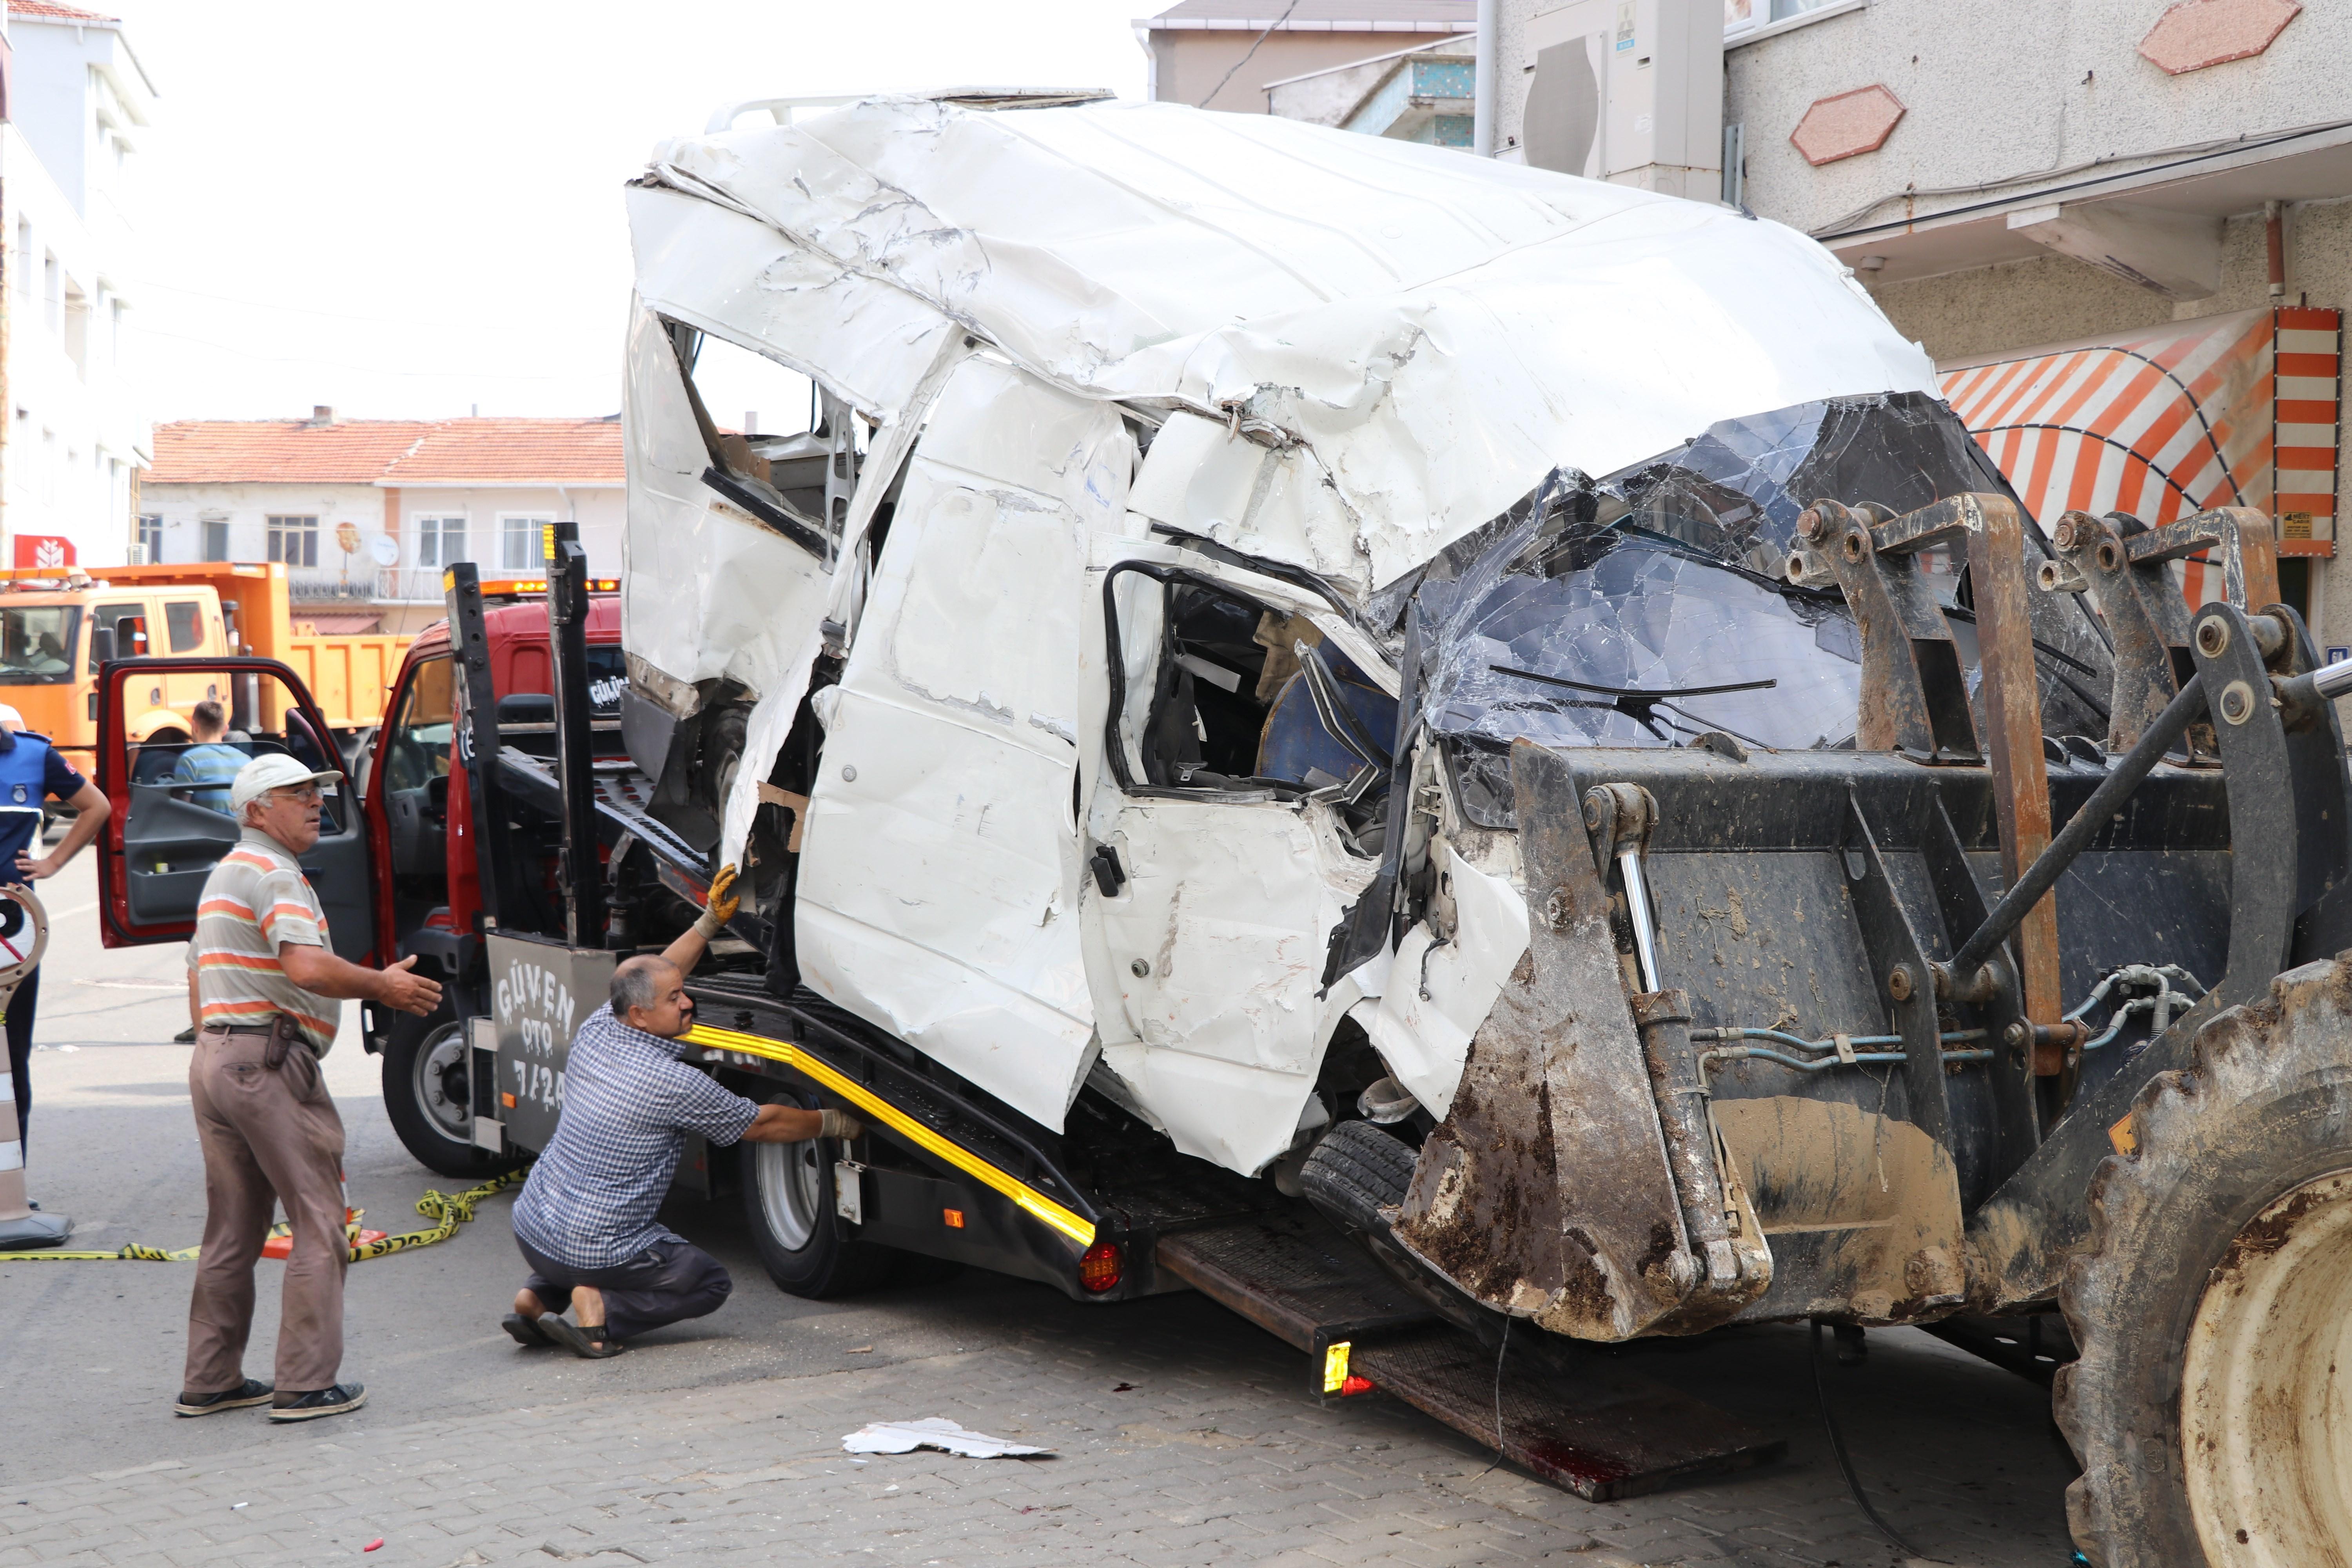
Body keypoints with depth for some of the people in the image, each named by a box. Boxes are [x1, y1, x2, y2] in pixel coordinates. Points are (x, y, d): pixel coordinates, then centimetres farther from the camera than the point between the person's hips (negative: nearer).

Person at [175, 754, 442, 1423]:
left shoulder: (223, 875, 23)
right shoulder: (275, 874, -10)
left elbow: (199, 987, 26)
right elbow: (307, 968, -24)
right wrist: (384, 986, -12)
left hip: (213, 1060, 10)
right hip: (269, 1064, -10)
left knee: (231, 1232, 15)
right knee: (318, 1227, -5)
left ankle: (210, 1381, 20)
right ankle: (306, 1385, -4)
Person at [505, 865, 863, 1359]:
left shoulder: (594, 1031, -1)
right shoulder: (675, 1085, -19)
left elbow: (652, 977, 20)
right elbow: (762, 1125, -6)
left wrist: (709, 922, 21)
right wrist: (835, 1124, 9)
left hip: (529, 1228, 7)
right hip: (591, 1251, -7)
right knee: (711, 1283, 12)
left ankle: (539, 1295, 15)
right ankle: (601, 1308, -7)